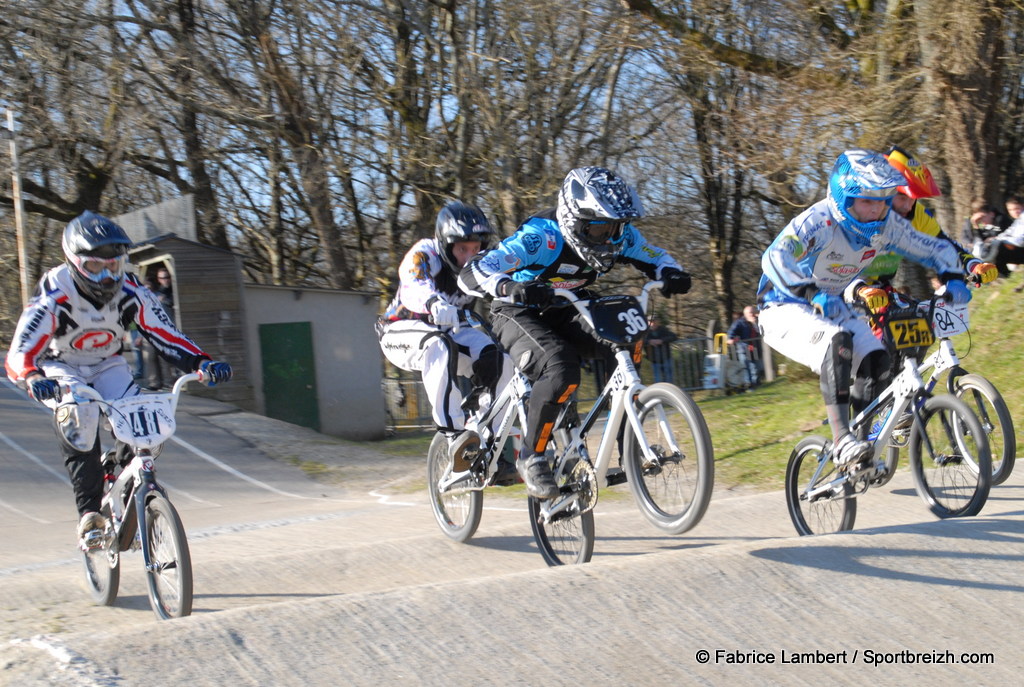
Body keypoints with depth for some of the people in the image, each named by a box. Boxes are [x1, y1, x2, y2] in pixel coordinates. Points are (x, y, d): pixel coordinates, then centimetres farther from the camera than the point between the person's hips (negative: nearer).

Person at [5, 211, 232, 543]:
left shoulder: (130, 291, -20)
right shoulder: (53, 297, -30)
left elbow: (166, 334, -18)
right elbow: (19, 355, -38)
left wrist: (202, 363, -36)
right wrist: (34, 379, -61)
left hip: (107, 366, 3)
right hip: (61, 369, -3)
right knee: (80, 414, -34)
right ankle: (89, 512, -30)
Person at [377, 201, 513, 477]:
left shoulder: (479, 265, -7)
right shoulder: (424, 253, -23)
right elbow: (414, 287, -41)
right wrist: (434, 302, -64)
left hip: (450, 330, 5)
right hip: (403, 331, -5)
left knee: (498, 360, -22)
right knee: (439, 347, -39)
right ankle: (453, 432, -45)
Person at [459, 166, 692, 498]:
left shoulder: (619, 235, -15)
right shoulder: (540, 236, -31)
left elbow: (656, 259, 1)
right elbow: (471, 274, -36)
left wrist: (672, 275, -23)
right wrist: (511, 287, -57)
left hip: (562, 314, 6)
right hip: (519, 314, -6)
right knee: (561, 370, -33)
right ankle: (531, 458, -15)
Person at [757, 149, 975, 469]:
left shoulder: (887, 225, -8)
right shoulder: (818, 221, -27)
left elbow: (936, 248, 3)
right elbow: (775, 258, -41)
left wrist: (954, 279, -17)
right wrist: (813, 294, -52)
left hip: (831, 307, 7)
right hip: (785, 309, -7)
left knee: (876, 359, -14)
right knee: (837, 341, -34)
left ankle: (862, 445, 4)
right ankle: (841, 440, -37)